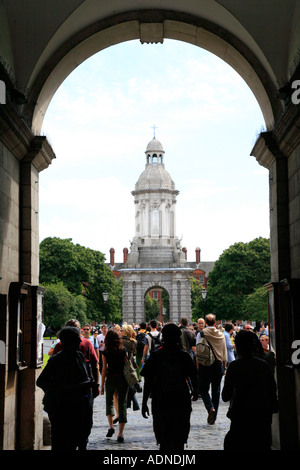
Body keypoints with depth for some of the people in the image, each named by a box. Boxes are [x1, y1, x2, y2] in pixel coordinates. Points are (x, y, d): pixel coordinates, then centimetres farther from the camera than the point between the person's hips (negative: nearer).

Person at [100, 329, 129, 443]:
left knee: (109, 402, 22)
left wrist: (102, 385, 2)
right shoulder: (123, 350, -1)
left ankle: (111, 426, 9)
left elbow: (104, 369, -4)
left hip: (110, 379, -1)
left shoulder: (105, 352, -6)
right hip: (122, 378, 1)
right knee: (122, 404, 4)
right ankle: (120, 434, 0)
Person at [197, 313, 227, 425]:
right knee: (216, 390, 10)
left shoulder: (202, 333, -7)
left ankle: (210, 408, -18)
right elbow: (225, 353, 9)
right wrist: (224, 367, 18)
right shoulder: (221, 334, 4)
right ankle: (213, 418, 13)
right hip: (218, 365, 3)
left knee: (203, 388, 7)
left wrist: (198, 365, -1)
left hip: (205, 364, -3)